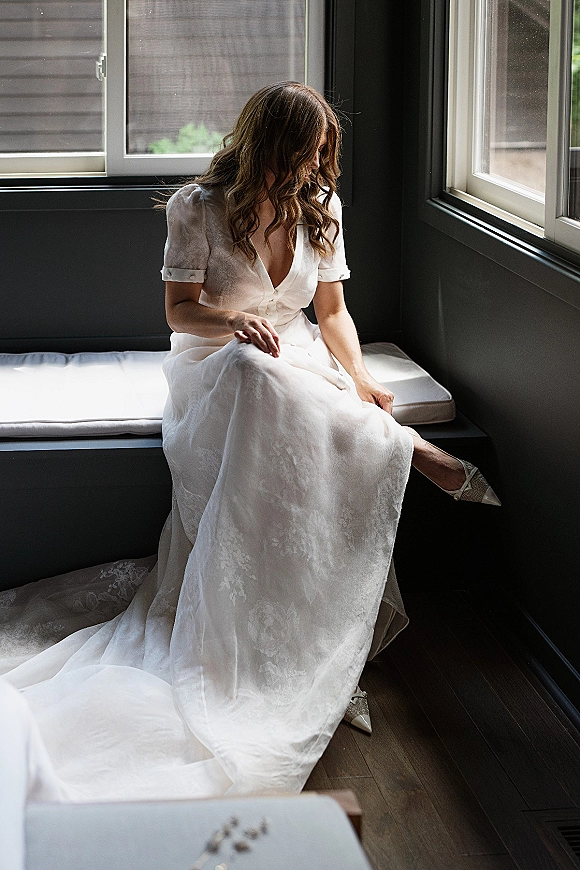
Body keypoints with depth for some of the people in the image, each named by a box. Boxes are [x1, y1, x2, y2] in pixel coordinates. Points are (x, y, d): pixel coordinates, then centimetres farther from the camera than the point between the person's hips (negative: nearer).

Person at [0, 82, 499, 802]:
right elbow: (179, 311, -4)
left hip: (297, 362, 3)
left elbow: (332, 311, 12)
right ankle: (403, 449, -34)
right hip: (213, 365, -3)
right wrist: (234, 320, -26)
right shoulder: (199, 207, -5)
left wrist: (359, 376, -6)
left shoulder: (320, 207, 7)